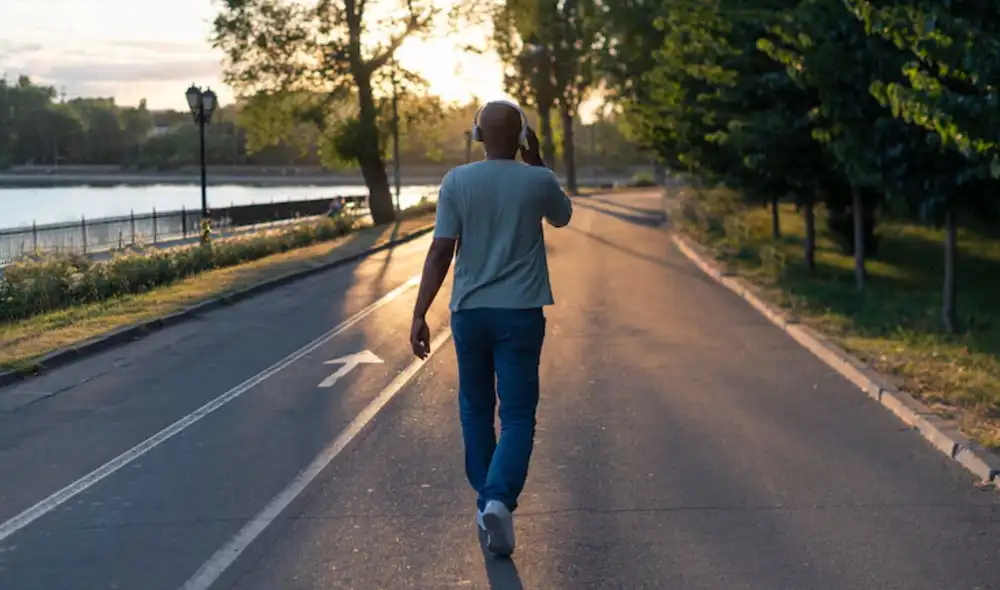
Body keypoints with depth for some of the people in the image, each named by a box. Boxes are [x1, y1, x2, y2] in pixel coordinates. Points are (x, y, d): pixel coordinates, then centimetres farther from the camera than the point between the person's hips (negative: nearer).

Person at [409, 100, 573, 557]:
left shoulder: (457, 182, -3)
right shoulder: (538, 181, -3)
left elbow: (440, 252, -8)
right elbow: (562, 217, 20)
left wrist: (419, 315, -6)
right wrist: (535, 161, 16)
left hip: (469, 310, 2)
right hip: (520, 312, -1)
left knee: (475, 408, 17)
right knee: (517, 415, 1)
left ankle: (486, 498, 27)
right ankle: (499, 499, -19)